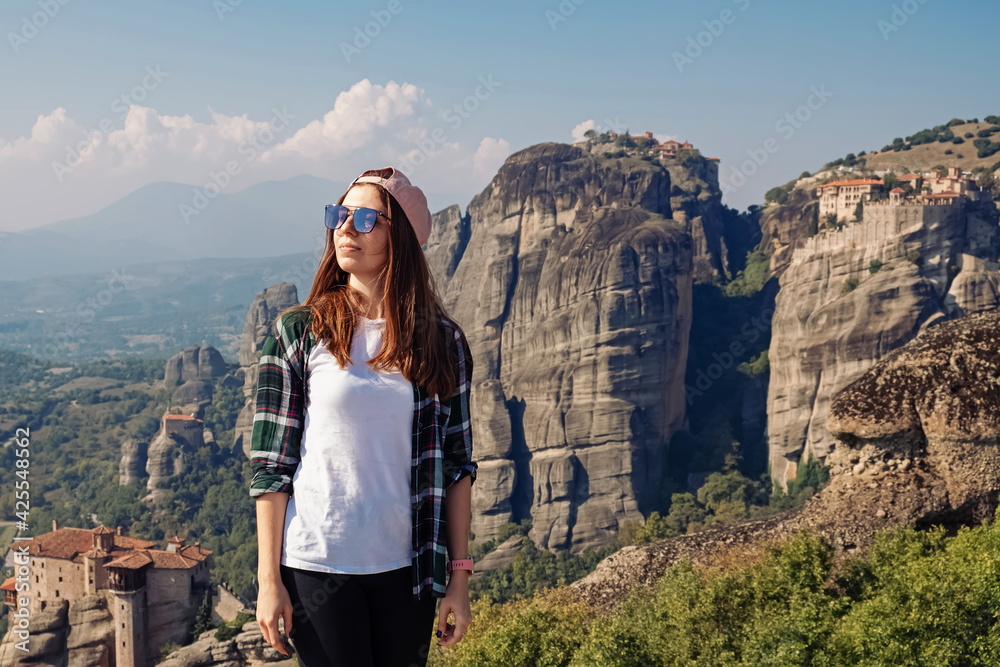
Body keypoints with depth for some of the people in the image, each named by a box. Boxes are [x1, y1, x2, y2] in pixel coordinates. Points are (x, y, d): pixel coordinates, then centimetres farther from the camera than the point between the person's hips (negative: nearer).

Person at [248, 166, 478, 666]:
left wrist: (459, 577, 3)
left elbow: (457, 464, 5)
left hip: (404, 569, 2)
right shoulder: (297, 333, -2)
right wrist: (269, 580, -6)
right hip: (316, 566, -2)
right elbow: (270, 465, -3)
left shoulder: (441, 341, 3)